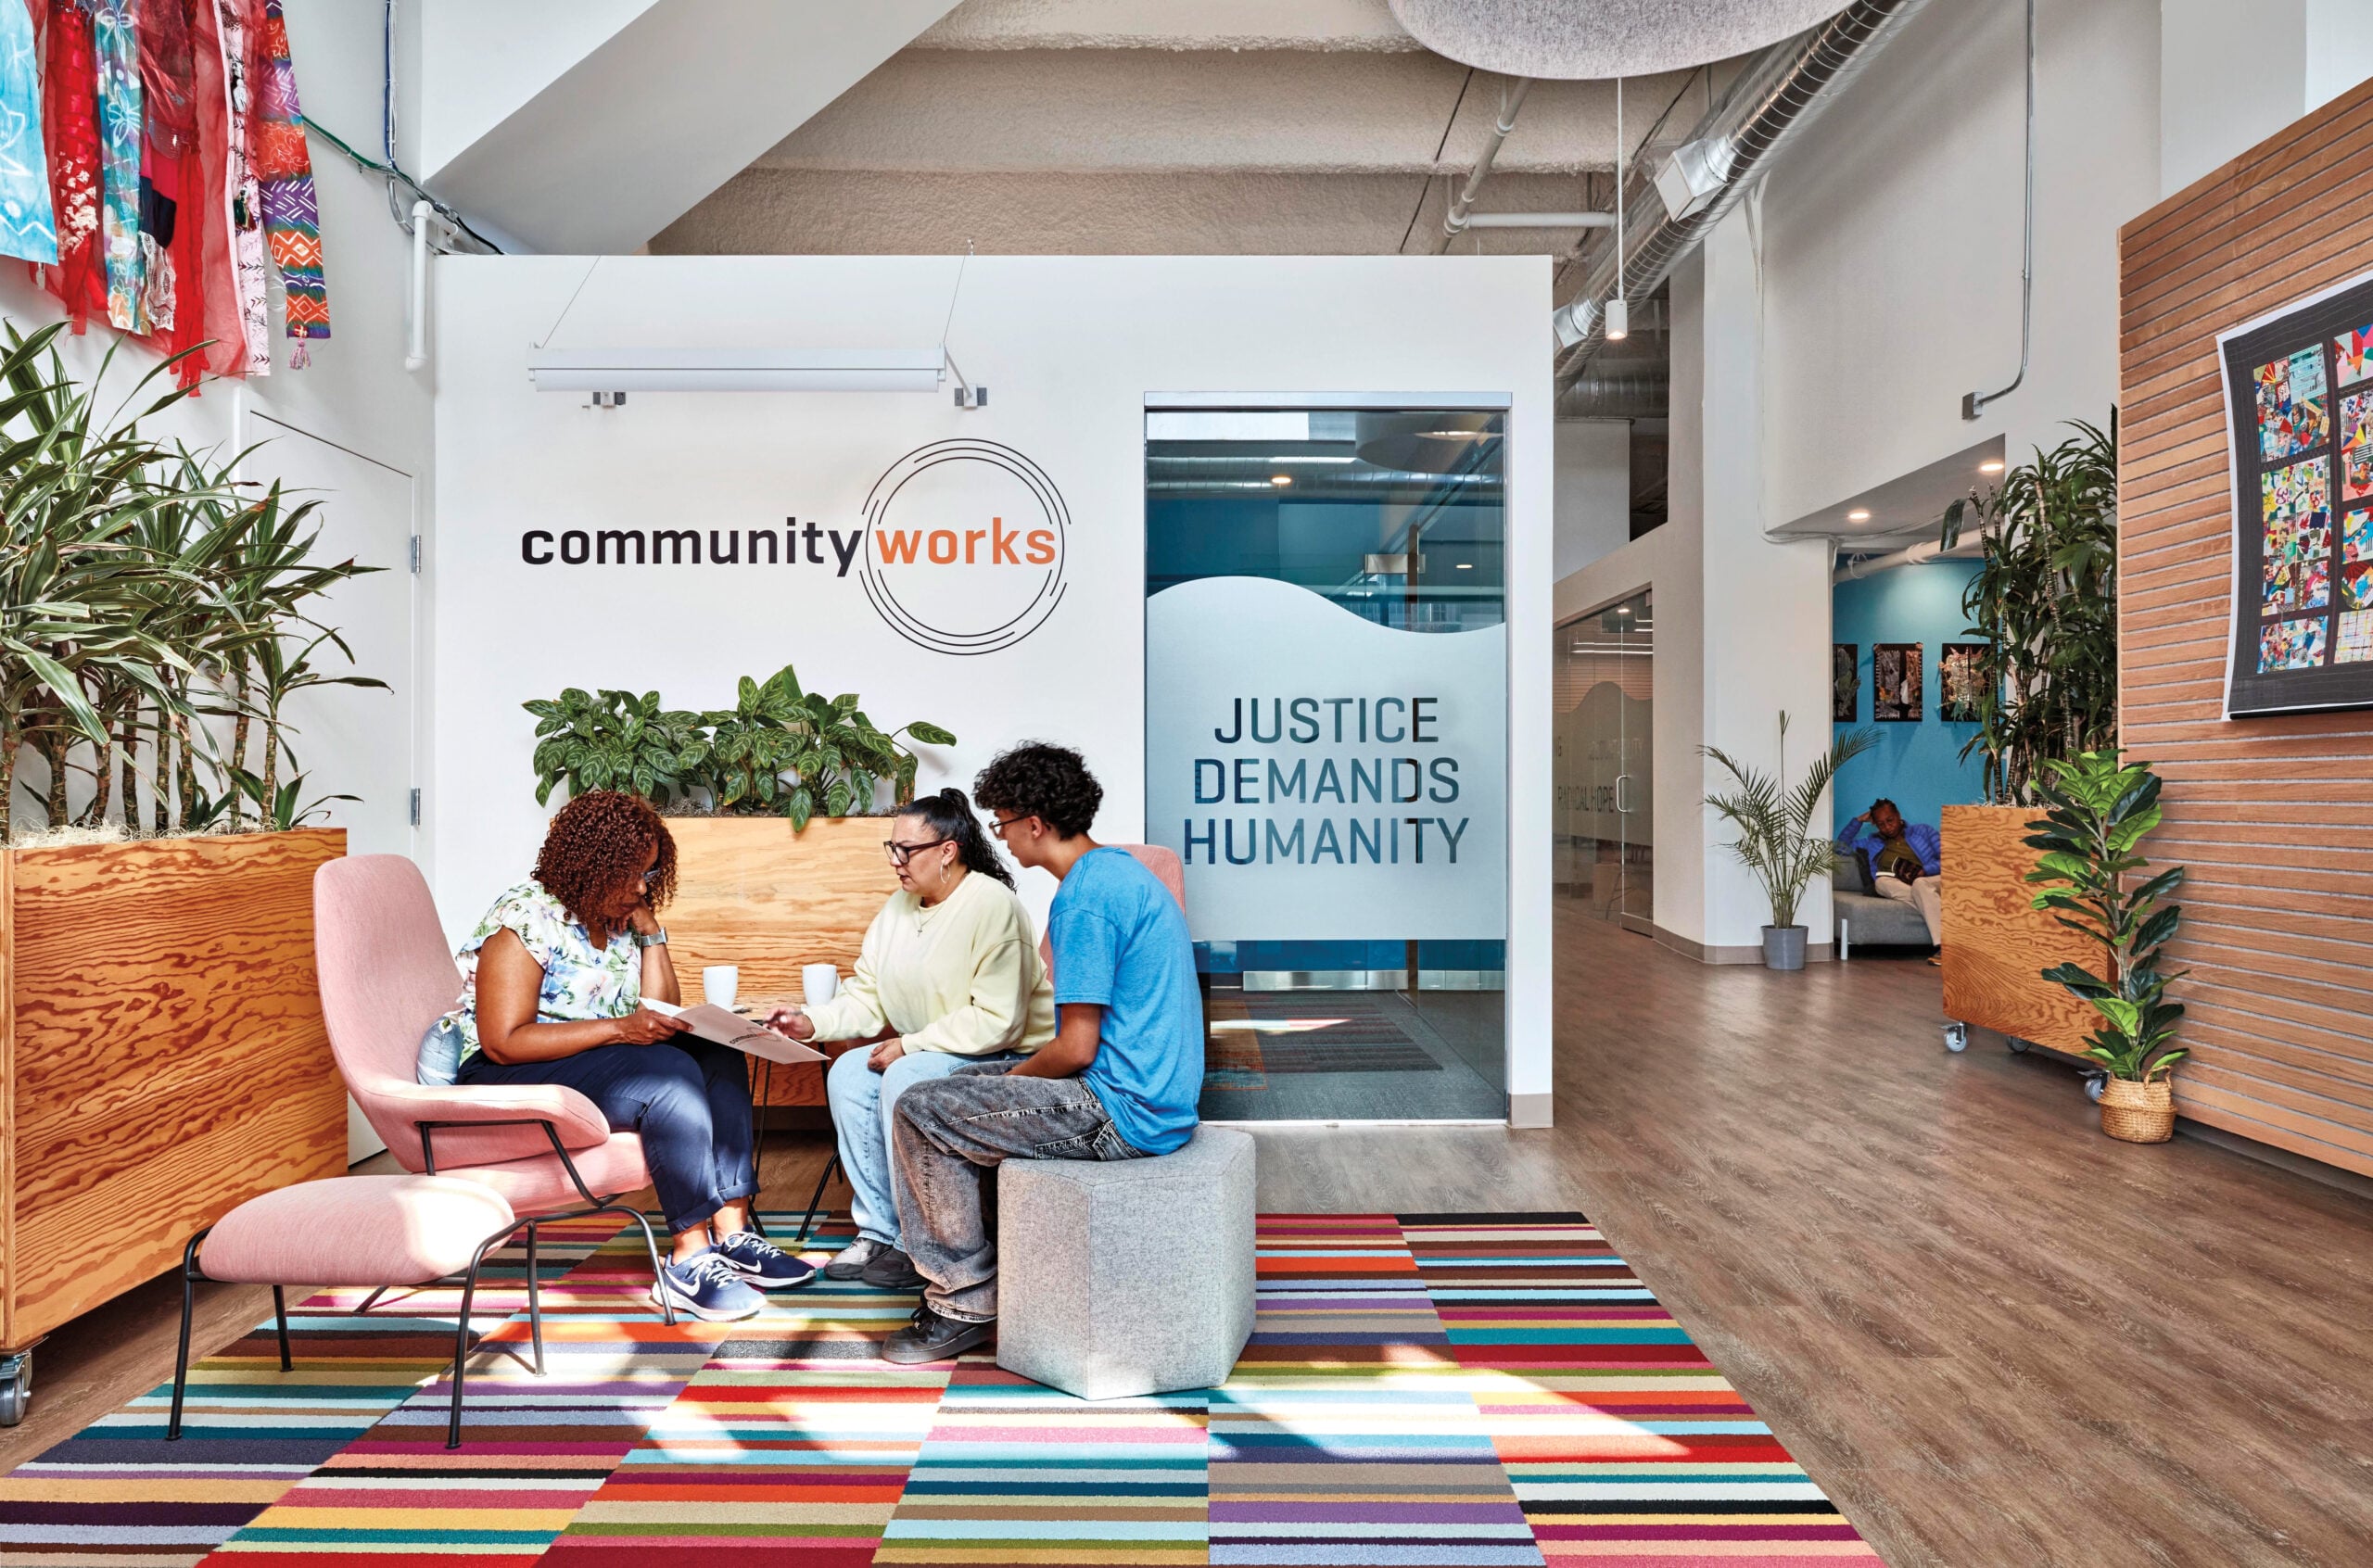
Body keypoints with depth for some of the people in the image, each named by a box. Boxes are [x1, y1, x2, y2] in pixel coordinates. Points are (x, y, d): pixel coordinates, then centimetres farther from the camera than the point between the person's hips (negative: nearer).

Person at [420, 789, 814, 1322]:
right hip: (507, 1077, -8)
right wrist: (618, 1029, -28)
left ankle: (732, 1233, -19)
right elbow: (503, 1042, -22)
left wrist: (651, 930, -1)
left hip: (596, 1060, 8)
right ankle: (690, 1262, -26)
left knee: (716, 1056, -13)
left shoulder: (619, 923, 10)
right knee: (671, 1076, -29)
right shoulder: (526, 919, -14)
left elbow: (662, 1017, 7)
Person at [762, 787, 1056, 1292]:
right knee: (848, 1074, -9)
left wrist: (910, 1045, -21)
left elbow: (997, 1022, -25)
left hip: (1010, 1058, -9)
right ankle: (878, 1232, -2)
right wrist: (813, 1023, -10)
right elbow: (867, 1000, 8)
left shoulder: (992, 906, -20)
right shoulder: (899, 908, 7)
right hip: (929, 1055, 9)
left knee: (906, 1079, -28)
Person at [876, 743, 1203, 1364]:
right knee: (967, 1084, 22)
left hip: (1123, 1115, -11)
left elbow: (1076, 1049, -21)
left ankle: (965, 1302, 7)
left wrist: (1014, 1075, -1)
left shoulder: (1084, 896, -20)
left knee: (921, 1113, -5)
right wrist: (1008, 1079, 16)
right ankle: (982, 1262, 28)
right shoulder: (1123, 870, 12)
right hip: (1159, 1096, 11)